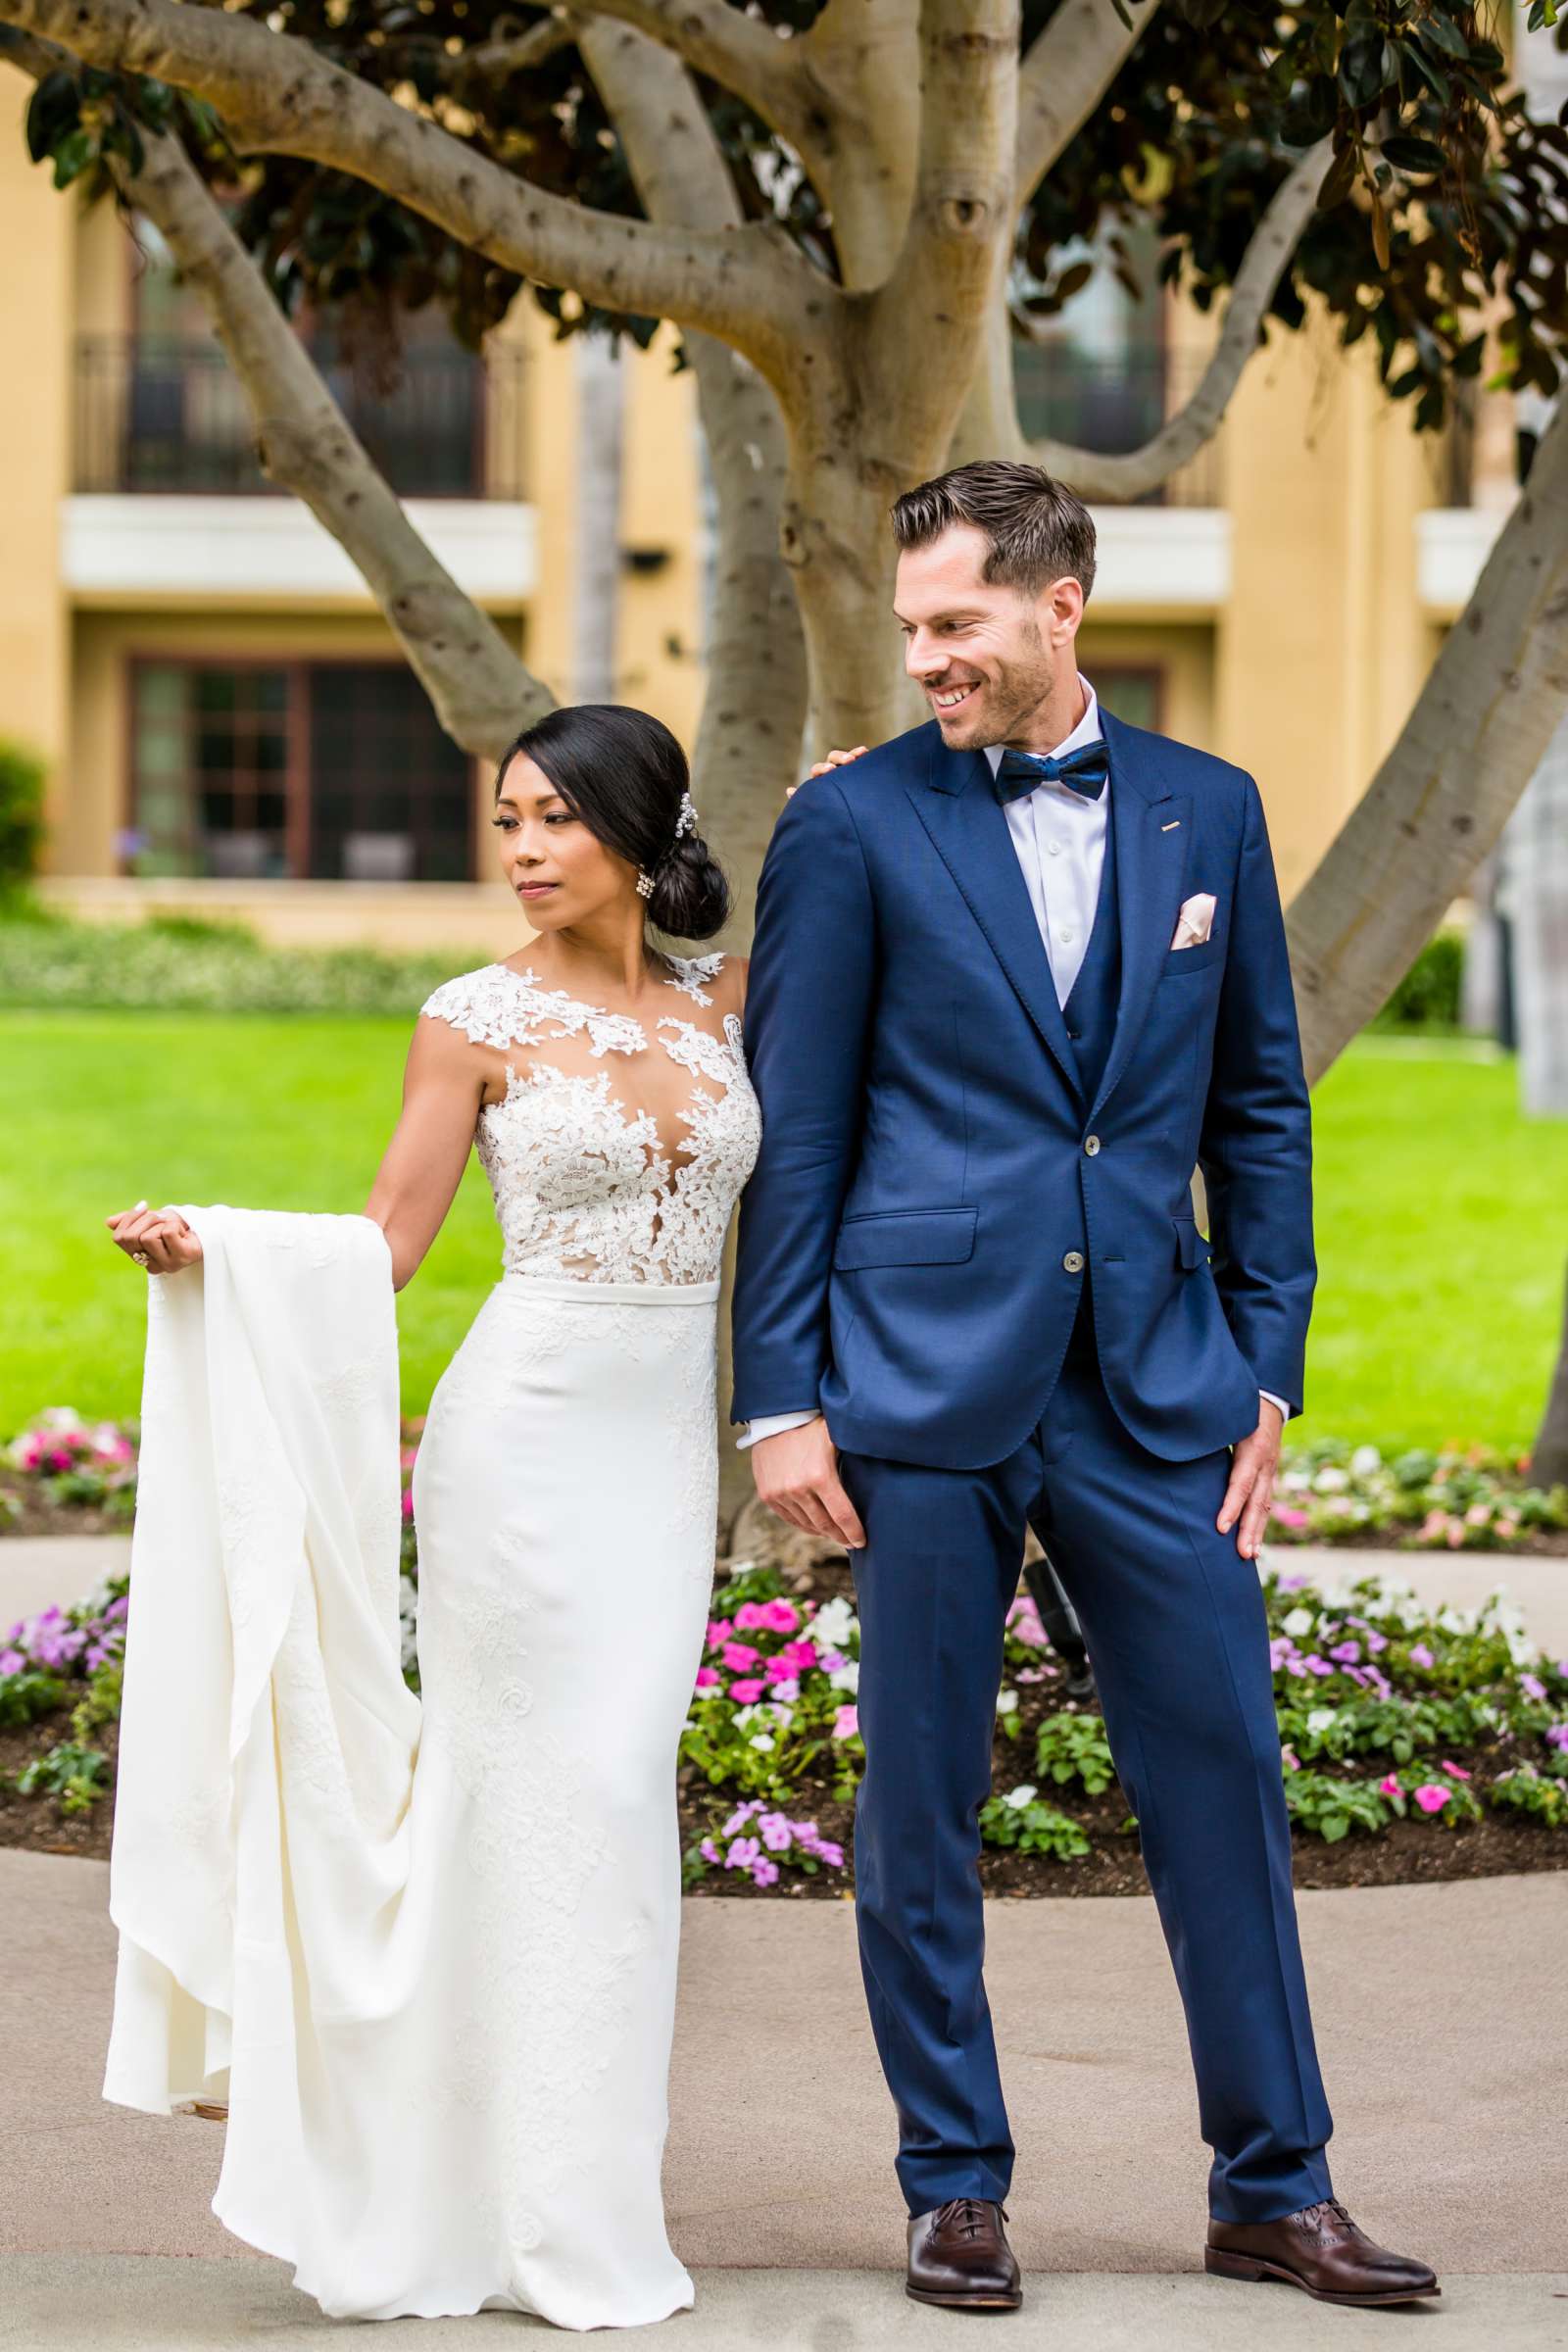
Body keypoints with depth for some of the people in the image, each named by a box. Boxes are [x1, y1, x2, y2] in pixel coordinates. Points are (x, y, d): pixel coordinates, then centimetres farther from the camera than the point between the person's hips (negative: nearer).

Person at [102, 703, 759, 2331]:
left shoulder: (724, 999, 6)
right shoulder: (480, 1020, -4)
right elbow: (385, 1242, -3)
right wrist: (204, 1248, -17)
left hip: (665, 1442, 4)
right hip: (527, 1428, -4)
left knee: (615, 1798, 5)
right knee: (552, 1799, -4)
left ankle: (577, 2205, 15)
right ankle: (544, 2220, 5)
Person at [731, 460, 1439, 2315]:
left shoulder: (1206, 811, 8)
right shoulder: (852, 824, -1)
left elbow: (1257, 1107, 11)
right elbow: (793, 1134, 0)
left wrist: (1268, 1375, 6)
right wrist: (780, 1399, -5)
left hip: (1153, 1380, 3)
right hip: (925, 1379, -2)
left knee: (1222, 1767, 4)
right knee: (920, 1798, 4)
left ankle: (1274, 2186, 15)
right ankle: (954, 2187, 16)